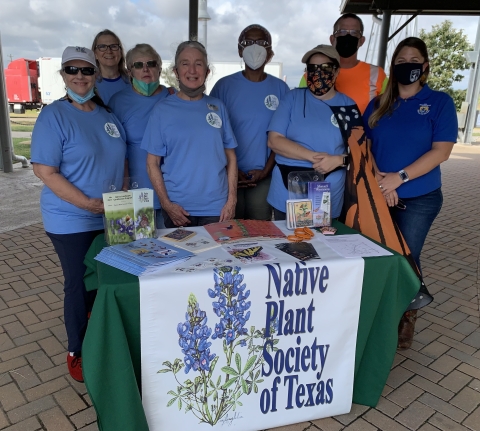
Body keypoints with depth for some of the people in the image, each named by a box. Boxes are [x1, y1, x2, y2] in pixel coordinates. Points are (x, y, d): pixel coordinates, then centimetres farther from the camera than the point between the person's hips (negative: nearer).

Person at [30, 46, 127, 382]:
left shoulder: (108, 115, 7)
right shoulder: (54, 115, -11)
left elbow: (120, 161, 13)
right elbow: (45, 171, -17)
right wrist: (87, 203, -22)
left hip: (111, 219, 6)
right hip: (71, 222, -5)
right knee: (80, 285, 6)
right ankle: (77, 352, 27)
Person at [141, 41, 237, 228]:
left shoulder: (218, 107, 6)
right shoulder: (162, 109, 0)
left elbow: (230, 156, 7)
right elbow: (153, 163, -1)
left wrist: (232, 199, -1)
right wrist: (166, 204, -9)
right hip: (178, 209, -1)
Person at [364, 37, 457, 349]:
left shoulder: (439, 102, -2)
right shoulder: (378, 105, 9)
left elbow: (441, 151, -11)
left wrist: (399, 177, -19)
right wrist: (376, 176, -12)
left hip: (419, 199, -3)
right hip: (377, 195, 4)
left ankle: (407, 320, 23)